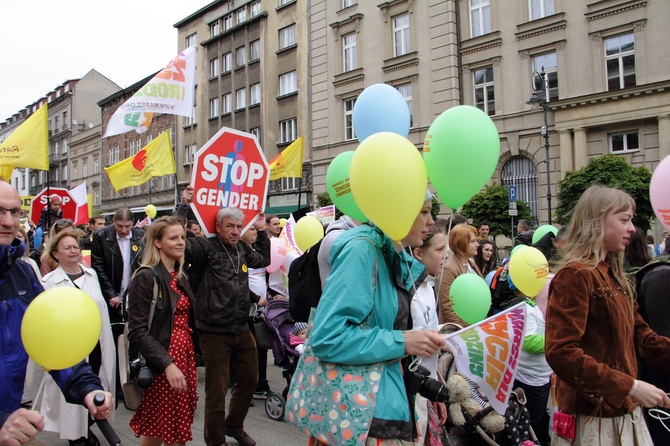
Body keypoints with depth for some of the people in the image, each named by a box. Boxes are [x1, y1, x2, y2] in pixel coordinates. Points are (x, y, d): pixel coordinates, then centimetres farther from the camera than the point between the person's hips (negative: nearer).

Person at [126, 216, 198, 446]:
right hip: (161, 364, -7)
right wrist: (167, 364, -23)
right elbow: (137, 331, -17)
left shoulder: (181, 276, 12)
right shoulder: (145, 276, -12)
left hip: (185, 357, 7)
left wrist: (191, 360, 11)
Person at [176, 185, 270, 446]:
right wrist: (184, 207, -21)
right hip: (215, 333, -7)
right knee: (216, 392, 5)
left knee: (249, 380, 21)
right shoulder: (206, 247, -10)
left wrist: (261, 230, 23)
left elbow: (264, 260, 28)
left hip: (242, 331, 7)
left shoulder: (242, 249, 9)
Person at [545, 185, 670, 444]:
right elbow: (560, 352, -23)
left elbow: (641, 338, 12)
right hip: (593, 417, -8)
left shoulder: (615, 279, 12)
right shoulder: (575, 276, -16)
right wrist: (630, 386, -22)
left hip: (625, 412, 8)